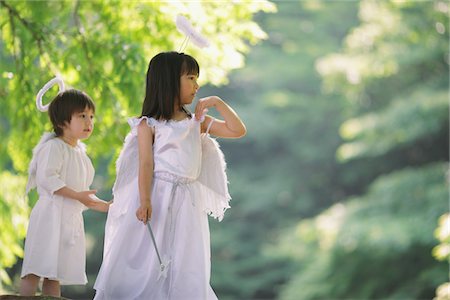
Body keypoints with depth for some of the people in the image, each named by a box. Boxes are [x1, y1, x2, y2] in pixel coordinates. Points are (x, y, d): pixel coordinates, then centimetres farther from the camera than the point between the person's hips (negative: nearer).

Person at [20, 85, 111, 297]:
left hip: (71, 218, 9)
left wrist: (104, 205, 16)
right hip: (51, 214, -9)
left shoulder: (80, 153, 20)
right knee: (36, 270, -12)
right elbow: (46, 178, -20)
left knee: (54, 274, 9)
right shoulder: (54, 147, -8)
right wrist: (77, 195, -22)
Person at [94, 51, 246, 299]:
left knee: (185, 273, 0)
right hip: (156, 197, -4)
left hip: (187, 203, 4)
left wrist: (218, 103, 7)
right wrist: (144, 201, -21)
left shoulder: (198, 122, 15)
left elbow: (238, 131, 13)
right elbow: (146, 164, -9)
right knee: (143, 263, -3)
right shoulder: (149, 124, 0)